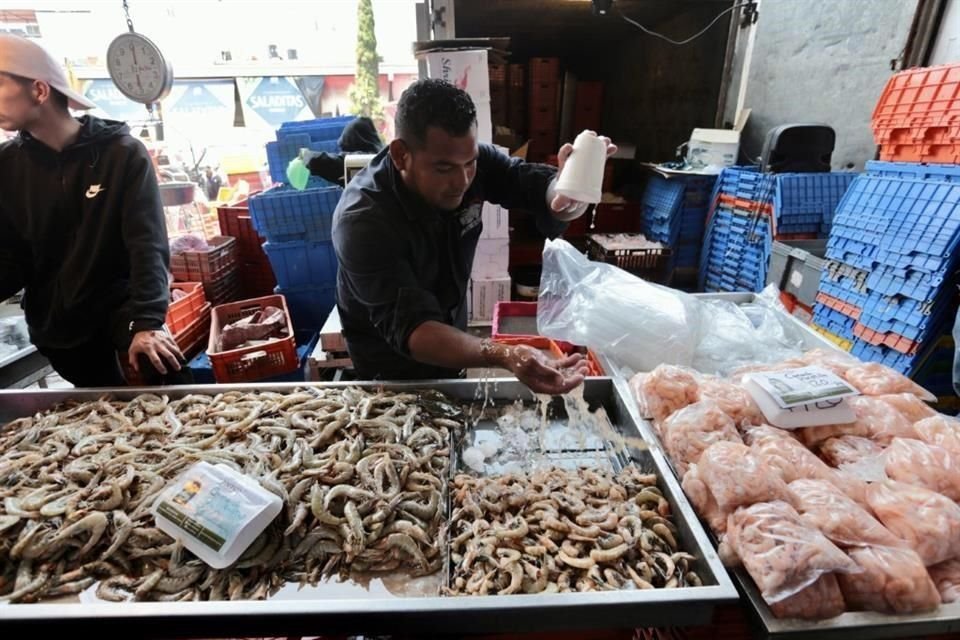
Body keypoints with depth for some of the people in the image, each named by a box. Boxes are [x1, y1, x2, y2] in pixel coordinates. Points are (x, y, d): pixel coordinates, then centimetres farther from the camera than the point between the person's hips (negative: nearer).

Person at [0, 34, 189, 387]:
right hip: (54, 321, 4)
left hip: (122, 304, -4)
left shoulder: (123, 153, -11)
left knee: (164, 370, -27)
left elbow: (147, 245, -17)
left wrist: (147, 321, -27)